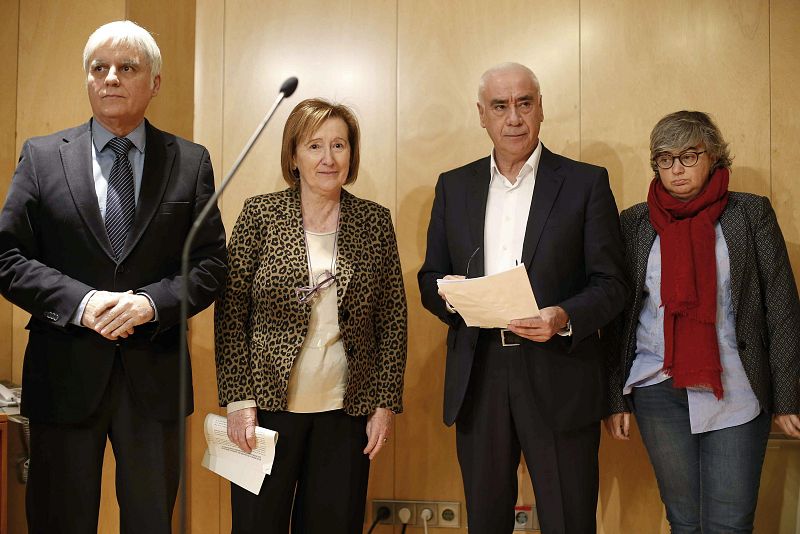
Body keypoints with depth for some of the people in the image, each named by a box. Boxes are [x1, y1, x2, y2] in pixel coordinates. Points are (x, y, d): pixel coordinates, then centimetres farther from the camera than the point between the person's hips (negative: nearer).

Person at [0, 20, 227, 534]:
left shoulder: (190, 162, 4)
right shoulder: (42, 155, 4)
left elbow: (212, 263, 1)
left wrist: (151, 301, -16)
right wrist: (80, 302, -16)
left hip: (155, 374, 0)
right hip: (65, 373, 0)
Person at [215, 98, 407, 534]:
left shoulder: (375, 220, 3)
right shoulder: (261, 213, -2)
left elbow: (393, 318, 5)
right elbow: (230, 312, -3)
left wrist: (386, 402, 1)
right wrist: (238, 399, -8)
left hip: (346, 410, 2)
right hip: (268, 405, -1)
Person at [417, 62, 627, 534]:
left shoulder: (586, 182, 1)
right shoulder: (454, 186, 11)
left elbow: (611, 283, -1)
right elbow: (430, 278, 14)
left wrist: (565, 317, -21)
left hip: (558, 376, -2)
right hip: (477, 376, 3)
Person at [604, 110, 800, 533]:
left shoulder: (751, 213, 2)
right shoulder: (634, 222, 6)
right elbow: (619, 314, 7)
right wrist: (616, 398, 4)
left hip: (734, 393, -1)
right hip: (658, 390, 2)